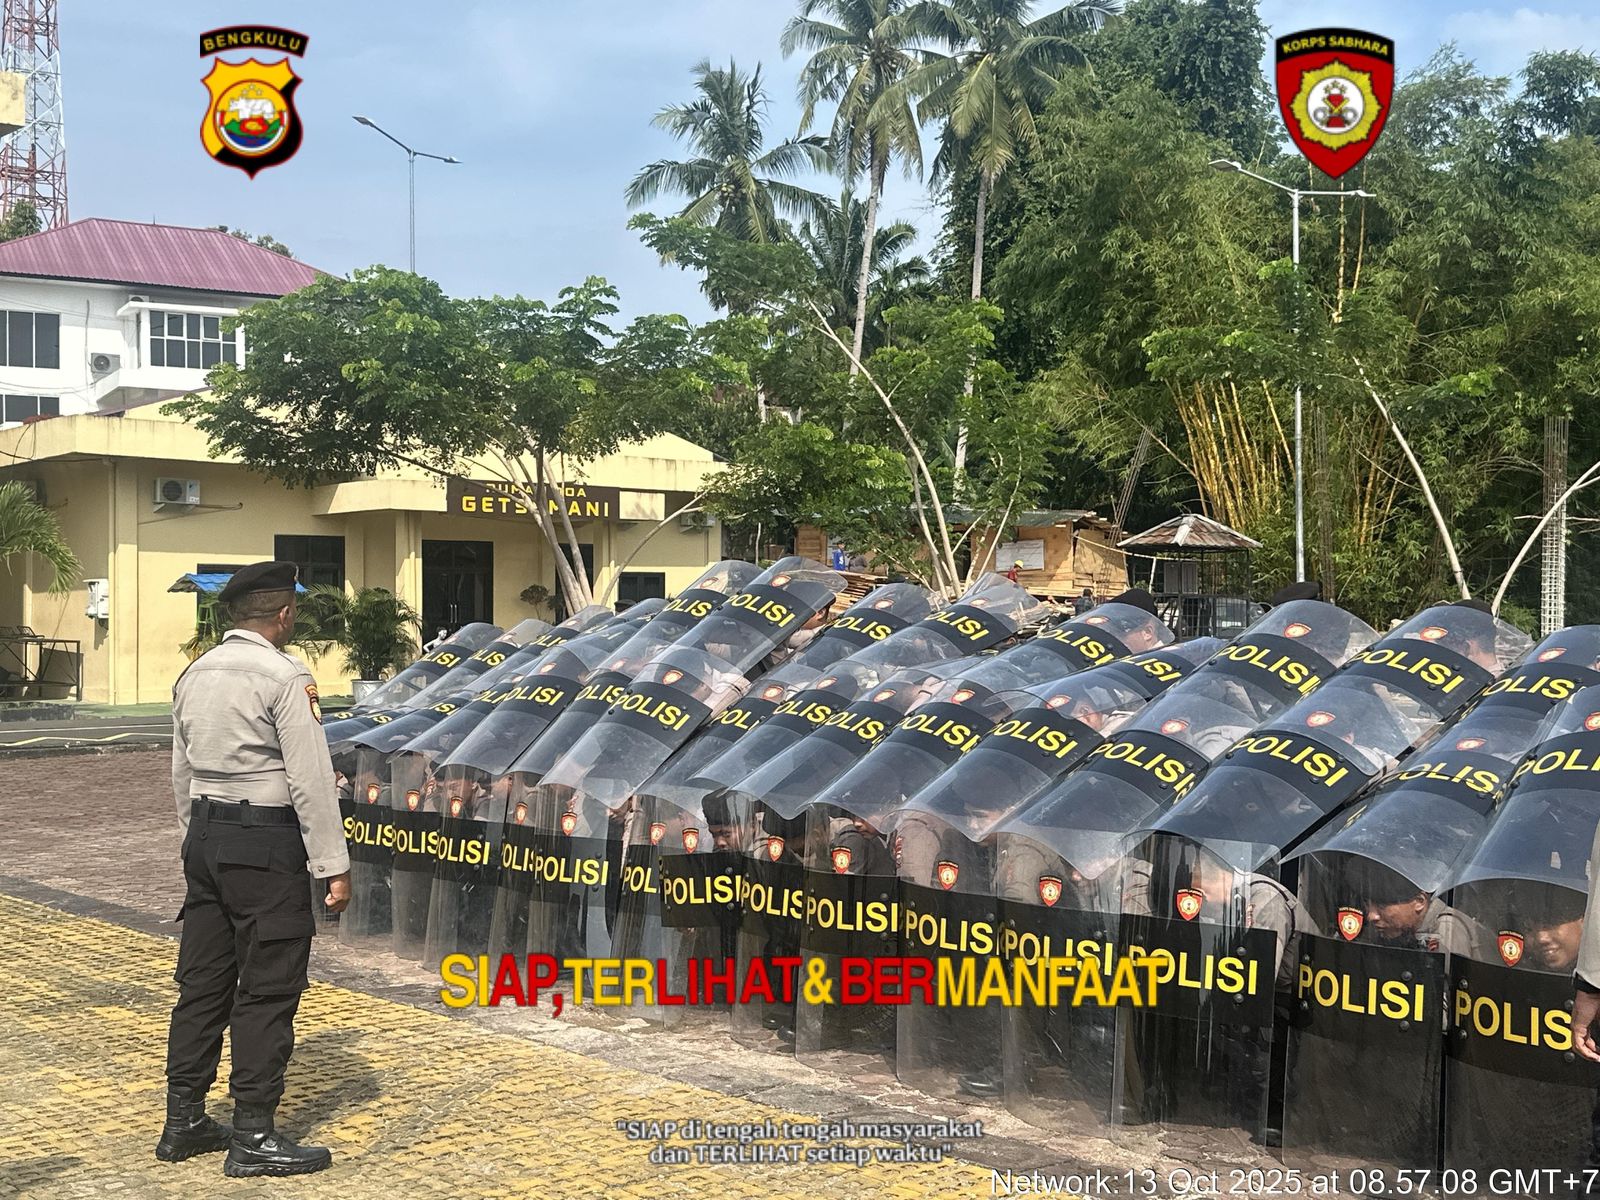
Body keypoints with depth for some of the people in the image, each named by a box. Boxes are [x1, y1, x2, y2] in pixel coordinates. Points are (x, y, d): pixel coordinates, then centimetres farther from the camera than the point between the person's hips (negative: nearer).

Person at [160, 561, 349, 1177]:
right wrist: (333, 866, -13)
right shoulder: (285, 676, -13)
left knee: (201, 982, 14)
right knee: (267, 989, -1)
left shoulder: (194, 675, 11)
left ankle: (183, 1123, 21)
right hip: (265, 842, -8)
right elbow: (311, 780, -16)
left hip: (206, 834, 8)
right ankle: (252, 1137, 3)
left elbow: (182, 774, 16)